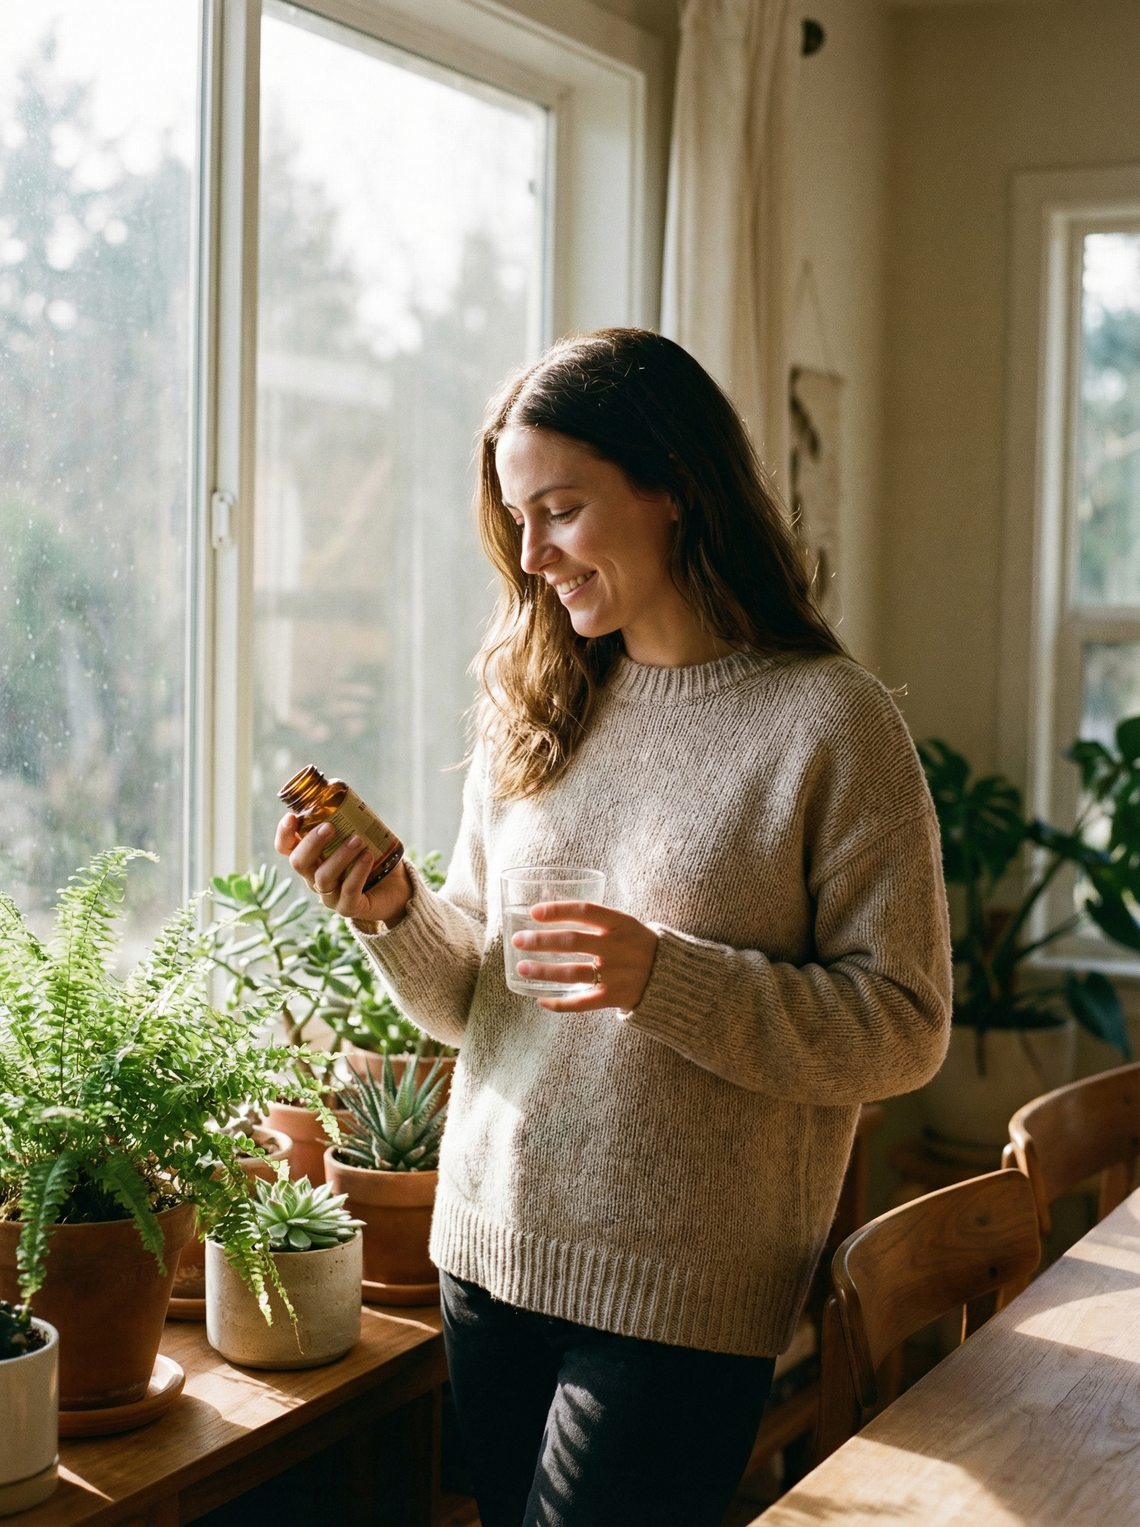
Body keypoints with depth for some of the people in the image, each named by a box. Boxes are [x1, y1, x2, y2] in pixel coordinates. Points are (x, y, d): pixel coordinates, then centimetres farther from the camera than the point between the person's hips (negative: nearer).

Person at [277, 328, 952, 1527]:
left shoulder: (830, 721, -9)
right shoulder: (532, 710, 7)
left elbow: (905, 1028, -11)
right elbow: (470, 1001, 10)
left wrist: (668, 979, -23)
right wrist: (393, 916, -10)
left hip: (683, 1297, -5)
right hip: (488, 1249, 5)